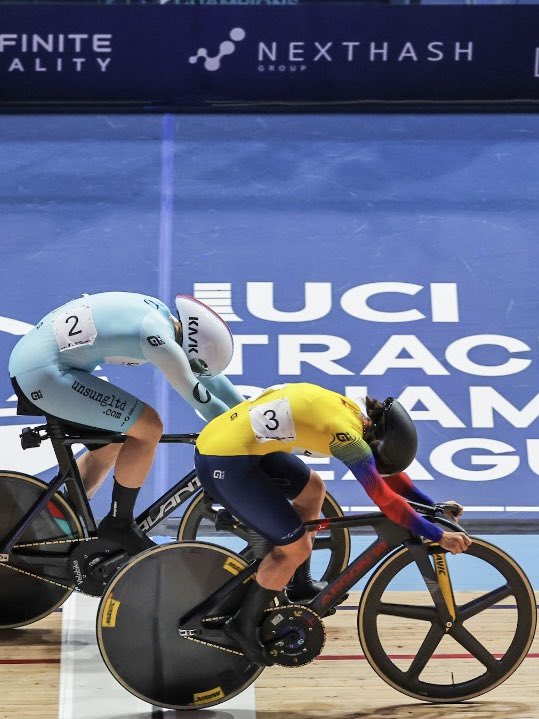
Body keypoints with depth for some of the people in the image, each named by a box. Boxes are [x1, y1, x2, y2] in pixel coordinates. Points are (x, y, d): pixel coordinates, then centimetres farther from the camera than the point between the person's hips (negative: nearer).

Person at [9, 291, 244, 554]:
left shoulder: (161, 313, 10)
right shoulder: (158, 337, -18)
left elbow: (212, 377, 19)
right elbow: (200, 398, -10)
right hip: (44, 375, -10)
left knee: (109, 448, 21)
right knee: (149, 426, -9)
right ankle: (118, 524, 4)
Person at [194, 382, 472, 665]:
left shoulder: (353, 413, 9)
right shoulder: (346, 433, -18)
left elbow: (389, 473, 20)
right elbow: (386, 500, -15)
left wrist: (433, 506, 19)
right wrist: (439, 536, -11)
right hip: (225, 465, -10)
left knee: (312, 489, 24)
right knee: (297, 547, -2)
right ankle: (243, 625, 14)